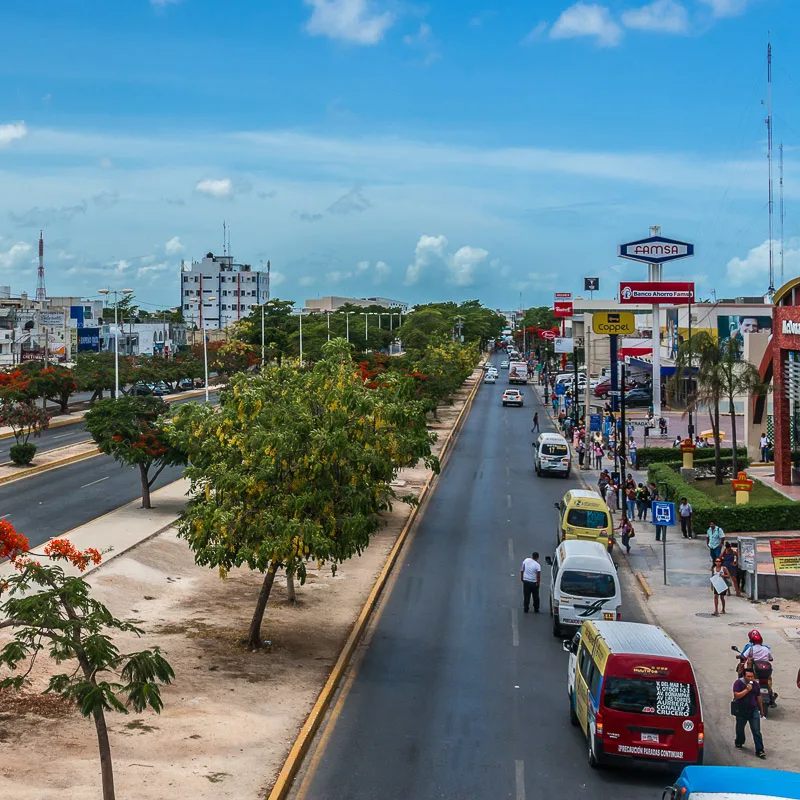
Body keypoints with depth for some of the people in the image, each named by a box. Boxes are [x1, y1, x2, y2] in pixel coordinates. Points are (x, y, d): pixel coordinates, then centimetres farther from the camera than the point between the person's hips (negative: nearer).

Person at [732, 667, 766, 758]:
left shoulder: (756, 684, 1)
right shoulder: (738, 683, -12)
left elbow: (759, 697, 12)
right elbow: (736, 696, -21)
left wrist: (761, 710, 18)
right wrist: (747, 690, -27)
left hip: (754, 710, 1)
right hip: (741, 711, -1)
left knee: (757, 731, -6)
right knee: (740, 729, 18)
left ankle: (759, 750, -5)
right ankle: (739, 742, 45)